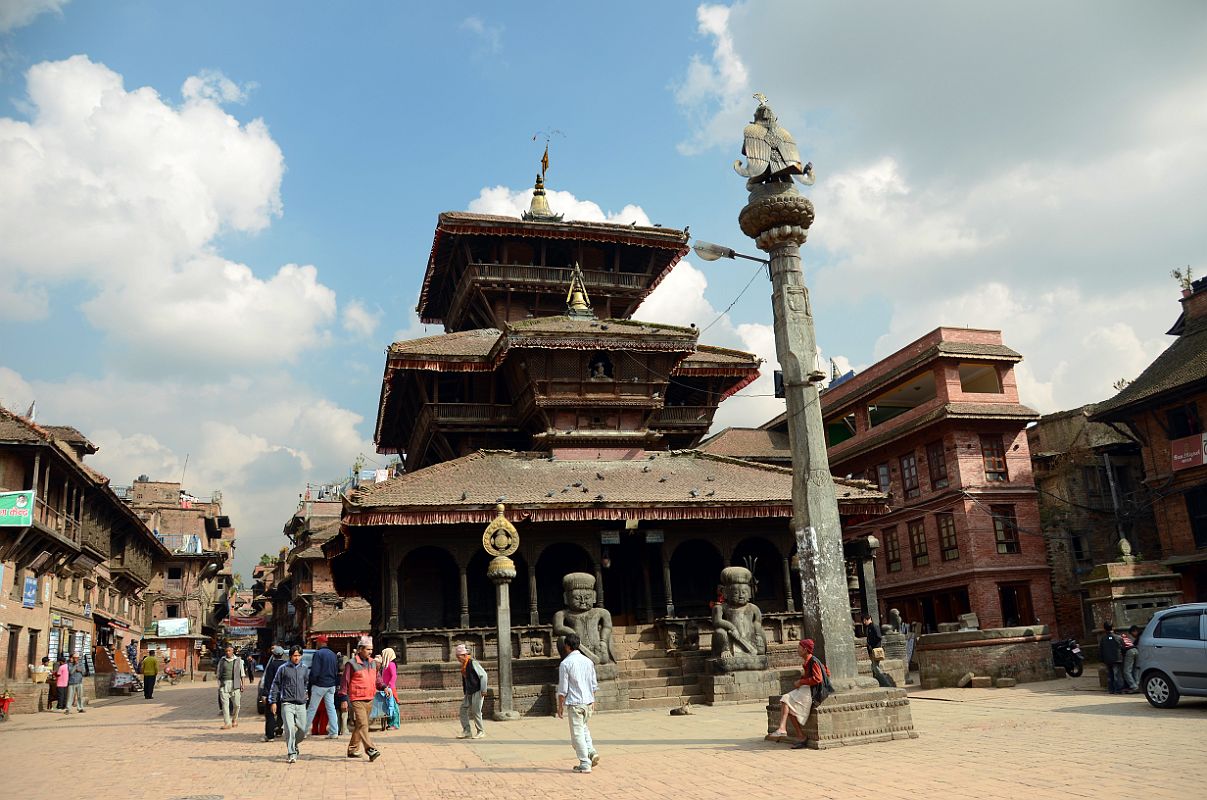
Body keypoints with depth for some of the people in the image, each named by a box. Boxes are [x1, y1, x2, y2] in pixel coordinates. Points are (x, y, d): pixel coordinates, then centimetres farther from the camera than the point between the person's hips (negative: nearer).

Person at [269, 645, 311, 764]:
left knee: (303, 730, 4)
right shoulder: (283, 668, 0)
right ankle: (291, 754, -5)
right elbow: (275, 685, 4)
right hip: (287, 704, -3)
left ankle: (294, 744, 32)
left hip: (301, 704, 3)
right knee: (290, 729, -13)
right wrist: (273, 701, 2)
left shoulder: (304, 668, 9)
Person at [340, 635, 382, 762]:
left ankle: (352, 750, 24)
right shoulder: (351, 663, -7)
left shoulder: (373, 663, 13)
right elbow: (345, 682, -5)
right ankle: (370, 750, -21)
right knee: (363, 724, -15)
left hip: (369, 699, 7)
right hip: (357, 699, -7)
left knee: (359, 726, 14)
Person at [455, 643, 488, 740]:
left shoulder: (472, 662, -16)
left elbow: (483, 675, -17)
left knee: (476, 711, -4)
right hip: (469, 692, 9)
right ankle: (466, 731, 10)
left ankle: (481, 731, 11)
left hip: (477, 691, -8)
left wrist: (483, 690, -17)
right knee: (463, 708, 3)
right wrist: (465, 691, 18)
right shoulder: (463, 664, 10)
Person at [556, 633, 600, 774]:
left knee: (577, 733, 3)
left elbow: (563, 689, -10)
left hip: (574, 703, -6)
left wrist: (560, 706, -1)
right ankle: (591, 752, 8)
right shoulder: (588, 661, 6)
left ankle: (585, 764, 5)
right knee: (584, 728, 24)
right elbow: (594, 684, 12)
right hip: (588, 701, 6)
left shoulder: (565, 663, -11)